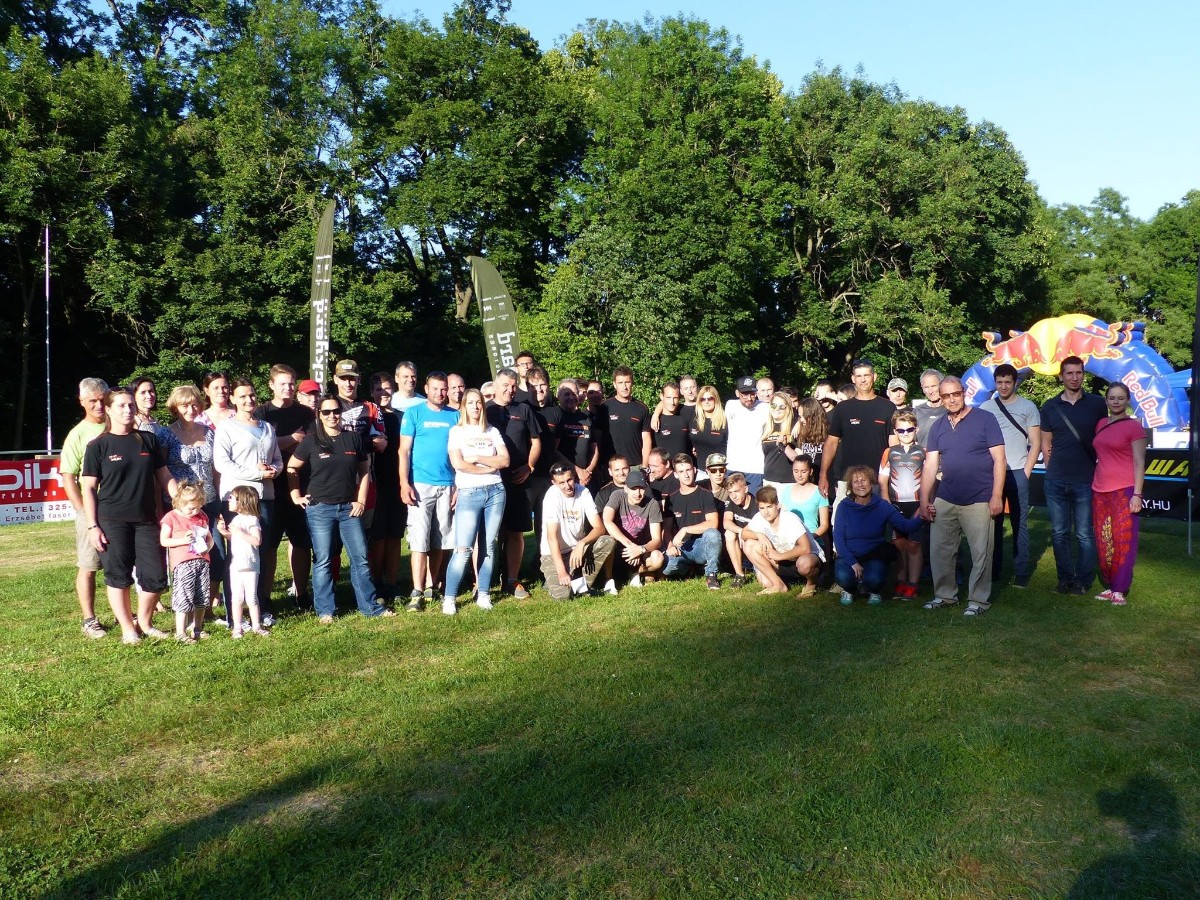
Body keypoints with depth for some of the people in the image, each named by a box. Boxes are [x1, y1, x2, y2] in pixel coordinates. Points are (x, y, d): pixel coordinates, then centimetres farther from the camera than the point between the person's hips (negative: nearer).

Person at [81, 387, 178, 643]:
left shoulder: (148, 440, 9)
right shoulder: (98, 446, 0)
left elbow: (164, 476, 13)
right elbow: (88, 488, -1)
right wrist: (92, 526, -7)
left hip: (146, 519, 3)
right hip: (113, 521, -3)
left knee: (156, 575, 2)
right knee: (118, 576, 4)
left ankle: (145, 621, 24)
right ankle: (128, 629, 18)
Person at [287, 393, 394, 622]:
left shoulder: (354, 439, 4)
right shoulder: (311, 441, -2)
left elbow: (364, 471, 9)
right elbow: (291, 468, 6)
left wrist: (361, 501, 2)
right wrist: (296, 496, 1)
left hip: (349, 508, 2)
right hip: (319, 509, -2)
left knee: (360, 558, 5)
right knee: (323, 561, 3)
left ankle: (370, 605, 14)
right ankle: (324, 610, 12)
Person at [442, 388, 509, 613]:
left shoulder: (492, 432, 13)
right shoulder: (456, 431, 4)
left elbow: (505, 460, 3)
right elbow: (458, 464, -8)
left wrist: (478, 458, -7)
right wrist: (489, 467, -3)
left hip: (495, 491, 3)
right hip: (469, 494, -3)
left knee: (489, 546, 5)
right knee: (463, 549, -9)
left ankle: (483, 594, 14)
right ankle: (449, 598, -2)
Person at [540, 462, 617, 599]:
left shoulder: (583, 492, -8)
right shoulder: (552, 495, -20)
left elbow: (599, 527, -11)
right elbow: (552, 536, -24)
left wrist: (582, 543, -30)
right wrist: (561, 571, -30)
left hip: (578, 548, 4)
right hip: (555, 552, -4)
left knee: (608, 541, -24)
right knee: (562, 594, -27)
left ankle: (587, 582, -7)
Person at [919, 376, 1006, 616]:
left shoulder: (985, 419, -5)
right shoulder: (937, 427, 8)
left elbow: (999, 459, -7)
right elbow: (930, 465, 8)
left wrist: (997, 496, -12)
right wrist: (924, 499, 3)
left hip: (978, 501, -4)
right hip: (945, 500, 5)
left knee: (981, 554, 2)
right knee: (939, 551, 9)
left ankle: (979, 600, 15)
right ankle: (944, 594, 25)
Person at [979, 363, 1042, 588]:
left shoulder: (1028, 407, 4)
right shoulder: (985, 407, 10)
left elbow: (1035, 444, 3)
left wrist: (1026, 473, -4)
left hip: (1017, 472, -2)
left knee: (1020, 524, 0)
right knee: (993, 523, 5)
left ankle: (1021, 573, 5)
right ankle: (993, 571, 12)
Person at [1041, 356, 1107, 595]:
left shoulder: (1097, 404, 2)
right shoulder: (1050, 406, 7)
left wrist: (1098, 468, 4)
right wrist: (1054, 469, 6)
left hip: (1085, 481, -2)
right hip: (1055, 482, 2)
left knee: (1084, 534, 2)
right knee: (1059, 533, 7)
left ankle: (1083, 580, 12)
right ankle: (1065, 578, 17)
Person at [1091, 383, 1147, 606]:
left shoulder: (1134, 427, -3)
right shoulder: (1101, 424, 13)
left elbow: (1139, 463, -6)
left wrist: (1137, 494, -12)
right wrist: (1094, 487, 13)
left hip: (1123, 491, -5)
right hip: (1100, 490, 5)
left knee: (1123, 541, -2)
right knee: (1103, 542, 7)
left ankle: (1120, 589, 4)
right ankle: (1108, 586, 16)